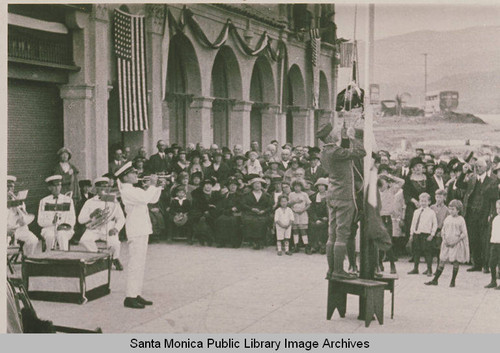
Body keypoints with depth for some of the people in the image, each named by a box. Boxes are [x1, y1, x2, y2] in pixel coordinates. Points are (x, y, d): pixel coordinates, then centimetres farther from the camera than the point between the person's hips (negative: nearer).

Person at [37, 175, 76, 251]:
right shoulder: (44, 201, 11)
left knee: (62, 236, -34)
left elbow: (72, 219, 8)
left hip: (64, 229, 0)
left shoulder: (68, 200, 12)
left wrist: (65, 225, -13)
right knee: (50, 236, -34)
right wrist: (52, 221, -16)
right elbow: (40, 221, 4)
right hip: (49, 228, 0)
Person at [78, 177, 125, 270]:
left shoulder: (114, 202, 7)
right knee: (84, 240, -30)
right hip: (94, 230, 1)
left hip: (109, 230, -1)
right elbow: (80, 220, 1)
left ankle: (116, 258, 7)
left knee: (115, 243, -30)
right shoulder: (90, 202, 5)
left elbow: (121, 219, 7)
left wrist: (116, 228, -12)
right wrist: (92, 215, -15)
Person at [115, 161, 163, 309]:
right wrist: (152, 185, -15)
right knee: (135, 263, -10)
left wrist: (158, 186, 8)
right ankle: (130, 297, -8)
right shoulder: (126, 191, -13)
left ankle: (137, 294, 18)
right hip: (135, 231, -10)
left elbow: (153, 199, 21)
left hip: (142, 230, 10)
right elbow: (145, 198, -26)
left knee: (140, 264, 12)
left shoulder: (135, 190, 18)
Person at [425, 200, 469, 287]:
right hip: (447, 243, 4)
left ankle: (453, 281, 12)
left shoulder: (461, 220, -4)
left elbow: (464, 234, -6)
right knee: (442, 261, 3)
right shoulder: (447, 219, 9)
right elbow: (443, 231, 14)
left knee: (456, 262, 2)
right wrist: (444, 239, -3)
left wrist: (456, 241, -14)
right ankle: (435, 280, 5)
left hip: (457, 244, -4)